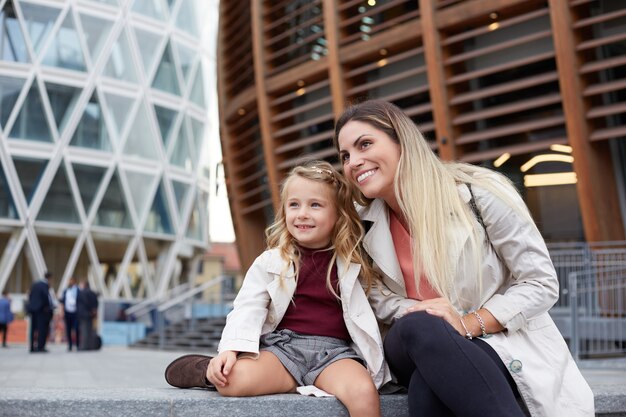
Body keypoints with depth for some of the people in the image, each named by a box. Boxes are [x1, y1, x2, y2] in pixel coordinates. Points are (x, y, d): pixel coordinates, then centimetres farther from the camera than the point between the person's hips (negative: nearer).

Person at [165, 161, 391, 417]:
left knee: (364, 393, -33)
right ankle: (210, 370, 5)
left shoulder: (353, 264, 12)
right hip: (283, 345, 0)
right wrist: (230, 350, -14)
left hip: (334, 350, 0)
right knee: (234, 381, -28)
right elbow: (247, 309, 1)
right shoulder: (271, 262, 8)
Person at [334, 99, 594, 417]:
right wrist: (415, 320, -17)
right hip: (419, 352, 3)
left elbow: (542, 283, -8)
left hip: (505, 343, -3)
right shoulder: (365, 227, 1)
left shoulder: (478, 193, -12)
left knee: (428, 385, -37)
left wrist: (469, 323, -21)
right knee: (417, 328, -35)